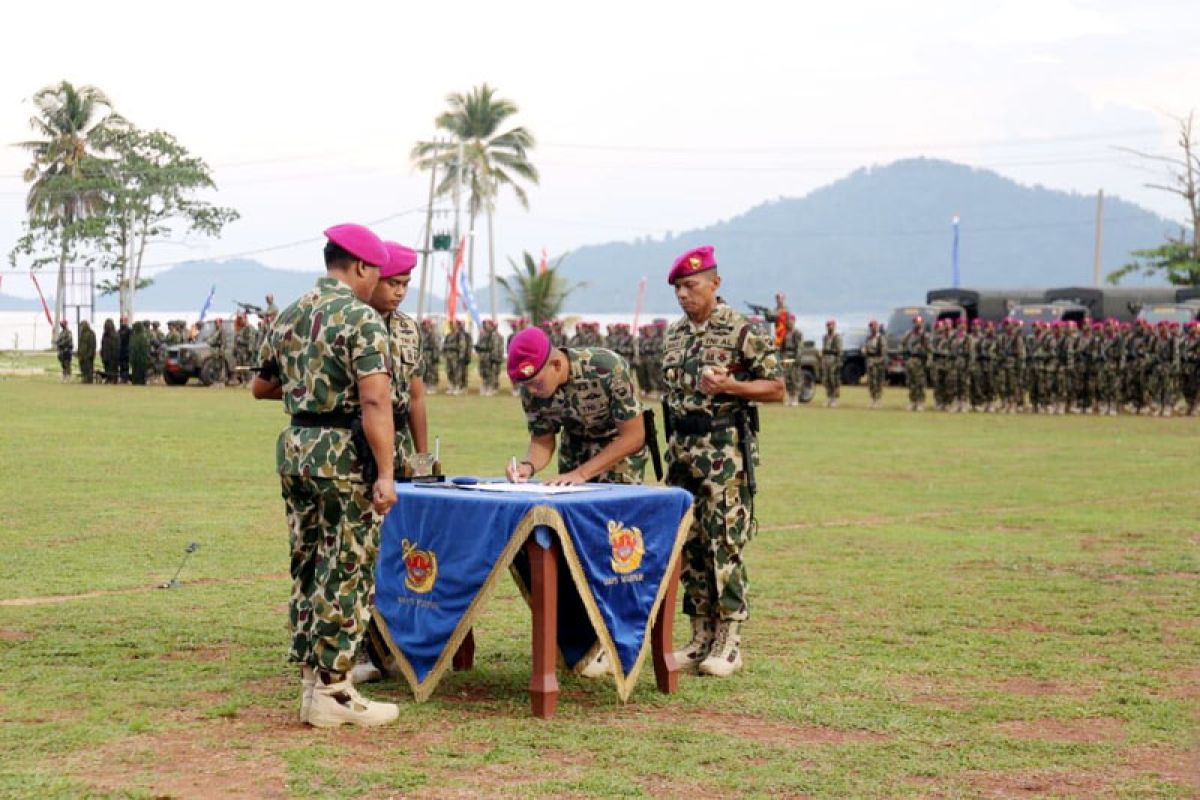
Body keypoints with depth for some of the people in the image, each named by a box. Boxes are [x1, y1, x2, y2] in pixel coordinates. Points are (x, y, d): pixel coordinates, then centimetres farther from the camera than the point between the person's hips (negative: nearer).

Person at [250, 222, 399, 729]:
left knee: (308, 569, 13)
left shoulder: (288, 316, 11)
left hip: (296, 447, 7)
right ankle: (332, 692, 2)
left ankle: (312, 681, 18)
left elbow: (261, 387, 22)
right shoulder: (361, 319, -12)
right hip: (345, 453, -7)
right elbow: (375, 401, -21)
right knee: (345, 575, -1)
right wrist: (385, 474, -23)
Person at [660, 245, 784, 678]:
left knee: (726, 543, -7)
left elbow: (777, 388, -7)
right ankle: (700, 638, 15)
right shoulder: (674, 333, 13)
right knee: (689, 544, 8)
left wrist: (728, 387, -20)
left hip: (725, 450, -7)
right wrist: (671, 448, 15)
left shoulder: (742, 331, -8)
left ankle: (728, 642, -1)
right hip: (681, 448, 7)